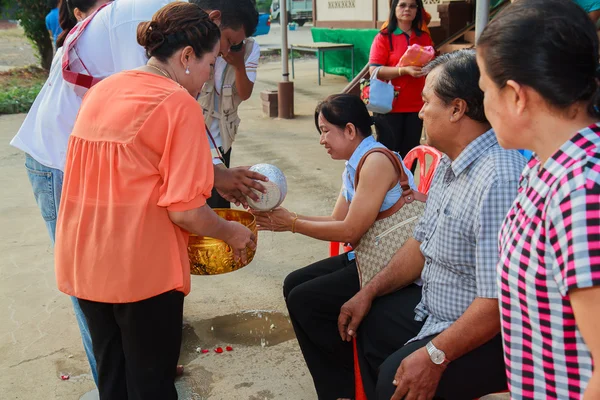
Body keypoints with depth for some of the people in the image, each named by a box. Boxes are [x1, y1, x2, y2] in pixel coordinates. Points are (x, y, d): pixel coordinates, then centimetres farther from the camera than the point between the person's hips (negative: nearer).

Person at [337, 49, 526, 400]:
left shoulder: (499, 180, -31)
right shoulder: (451, 163, 3)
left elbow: (497, 301, -31)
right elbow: (423, 242, 12)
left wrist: (436, 356, -26)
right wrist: (369, 293, 8)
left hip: (488, 333, -10)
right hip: (435, 305, 10)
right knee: (367, 322, 17)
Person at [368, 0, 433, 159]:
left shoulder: (425, 37, 10)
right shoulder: (384, 37, -4)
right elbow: (374, 70, -12)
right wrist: (404, 70, -22)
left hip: (416, 106, 4)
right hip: (390, 106, -4)